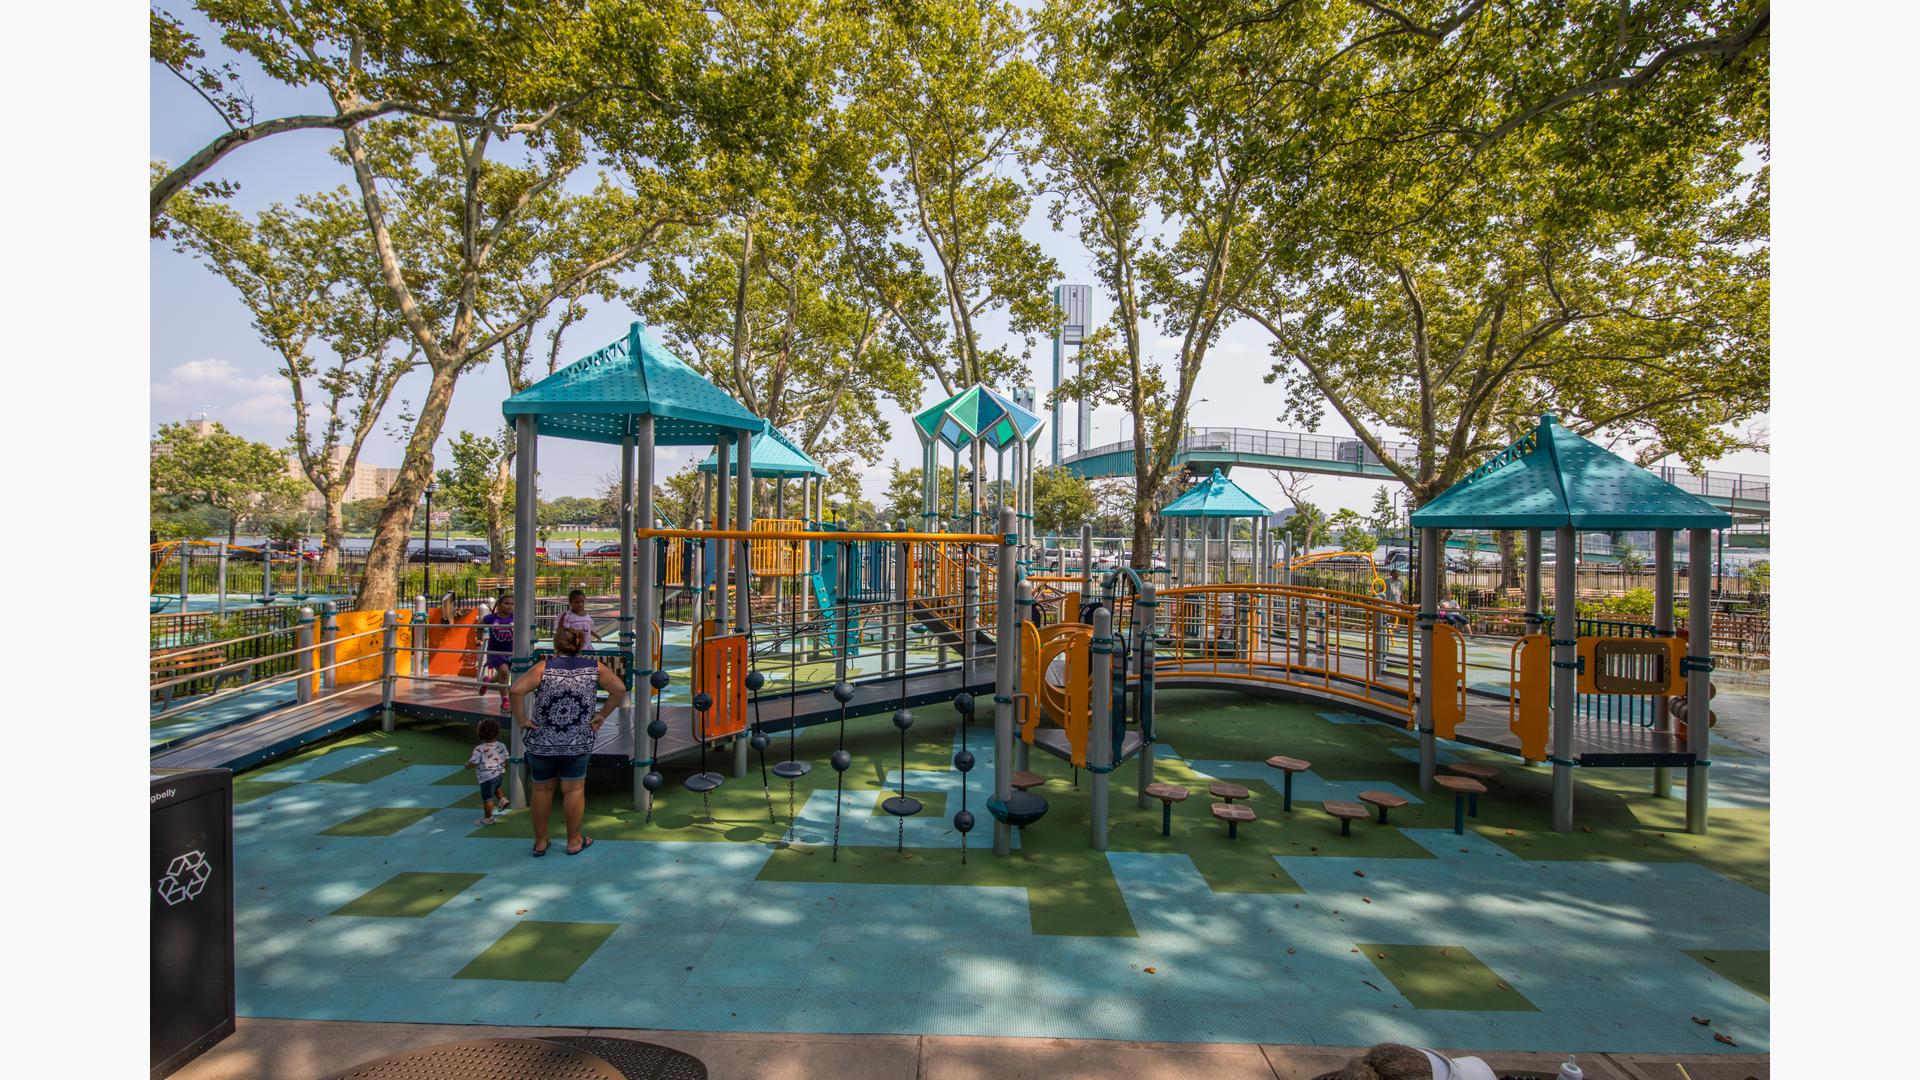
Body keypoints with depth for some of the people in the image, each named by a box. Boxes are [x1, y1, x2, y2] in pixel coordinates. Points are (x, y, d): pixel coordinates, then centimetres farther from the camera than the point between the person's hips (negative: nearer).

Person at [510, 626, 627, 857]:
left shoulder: (544, 667, -6)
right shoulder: (594, 667, -1)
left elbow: (516, 691, -18)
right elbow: (620, 690, -3)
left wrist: (522, 719, -7)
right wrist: (603, 715, 5)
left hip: (542, 741, 0)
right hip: (578, 742, 0)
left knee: (542, 790, 16)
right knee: (574, 790, 11)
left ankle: (540, 842, 27)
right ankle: (574, 841, 22)